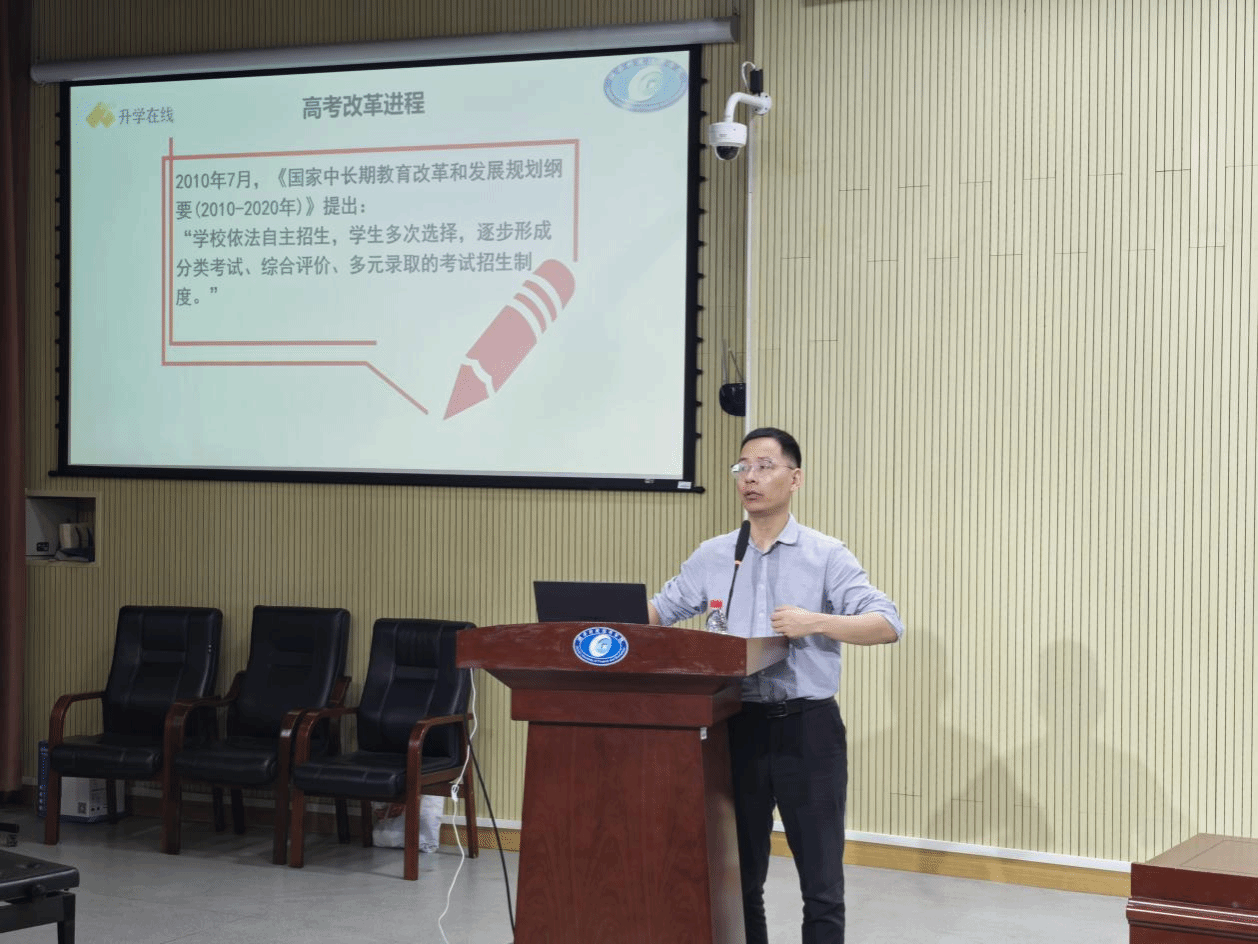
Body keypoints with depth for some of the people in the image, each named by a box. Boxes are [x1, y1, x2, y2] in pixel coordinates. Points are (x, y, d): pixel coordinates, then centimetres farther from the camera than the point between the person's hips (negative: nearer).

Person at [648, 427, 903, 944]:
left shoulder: (826, 555, -2)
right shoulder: (711, 557, 9)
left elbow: (887, 624, -11)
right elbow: (657, 611, 18)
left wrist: (816, 622, -27)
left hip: (808, 727, -3)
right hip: (739, 727, 3)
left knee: (822, 883, 0)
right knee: (739, 877, 11)